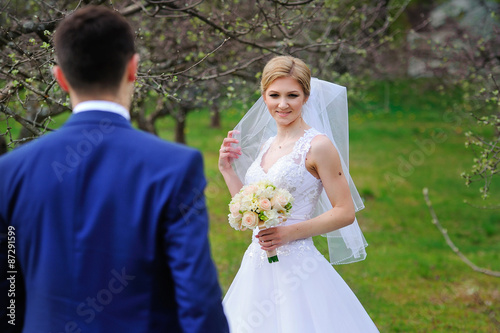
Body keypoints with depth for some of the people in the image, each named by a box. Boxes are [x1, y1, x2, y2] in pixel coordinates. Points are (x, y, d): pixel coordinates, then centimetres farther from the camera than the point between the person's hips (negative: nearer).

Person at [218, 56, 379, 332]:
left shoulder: (318, 146, -9)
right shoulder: (265, 146, 13)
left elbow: (345, 212, -10)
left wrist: (291, 232, -18)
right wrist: (227, 169, 10)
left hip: (295, 266, -6)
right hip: (257, 267, 7)